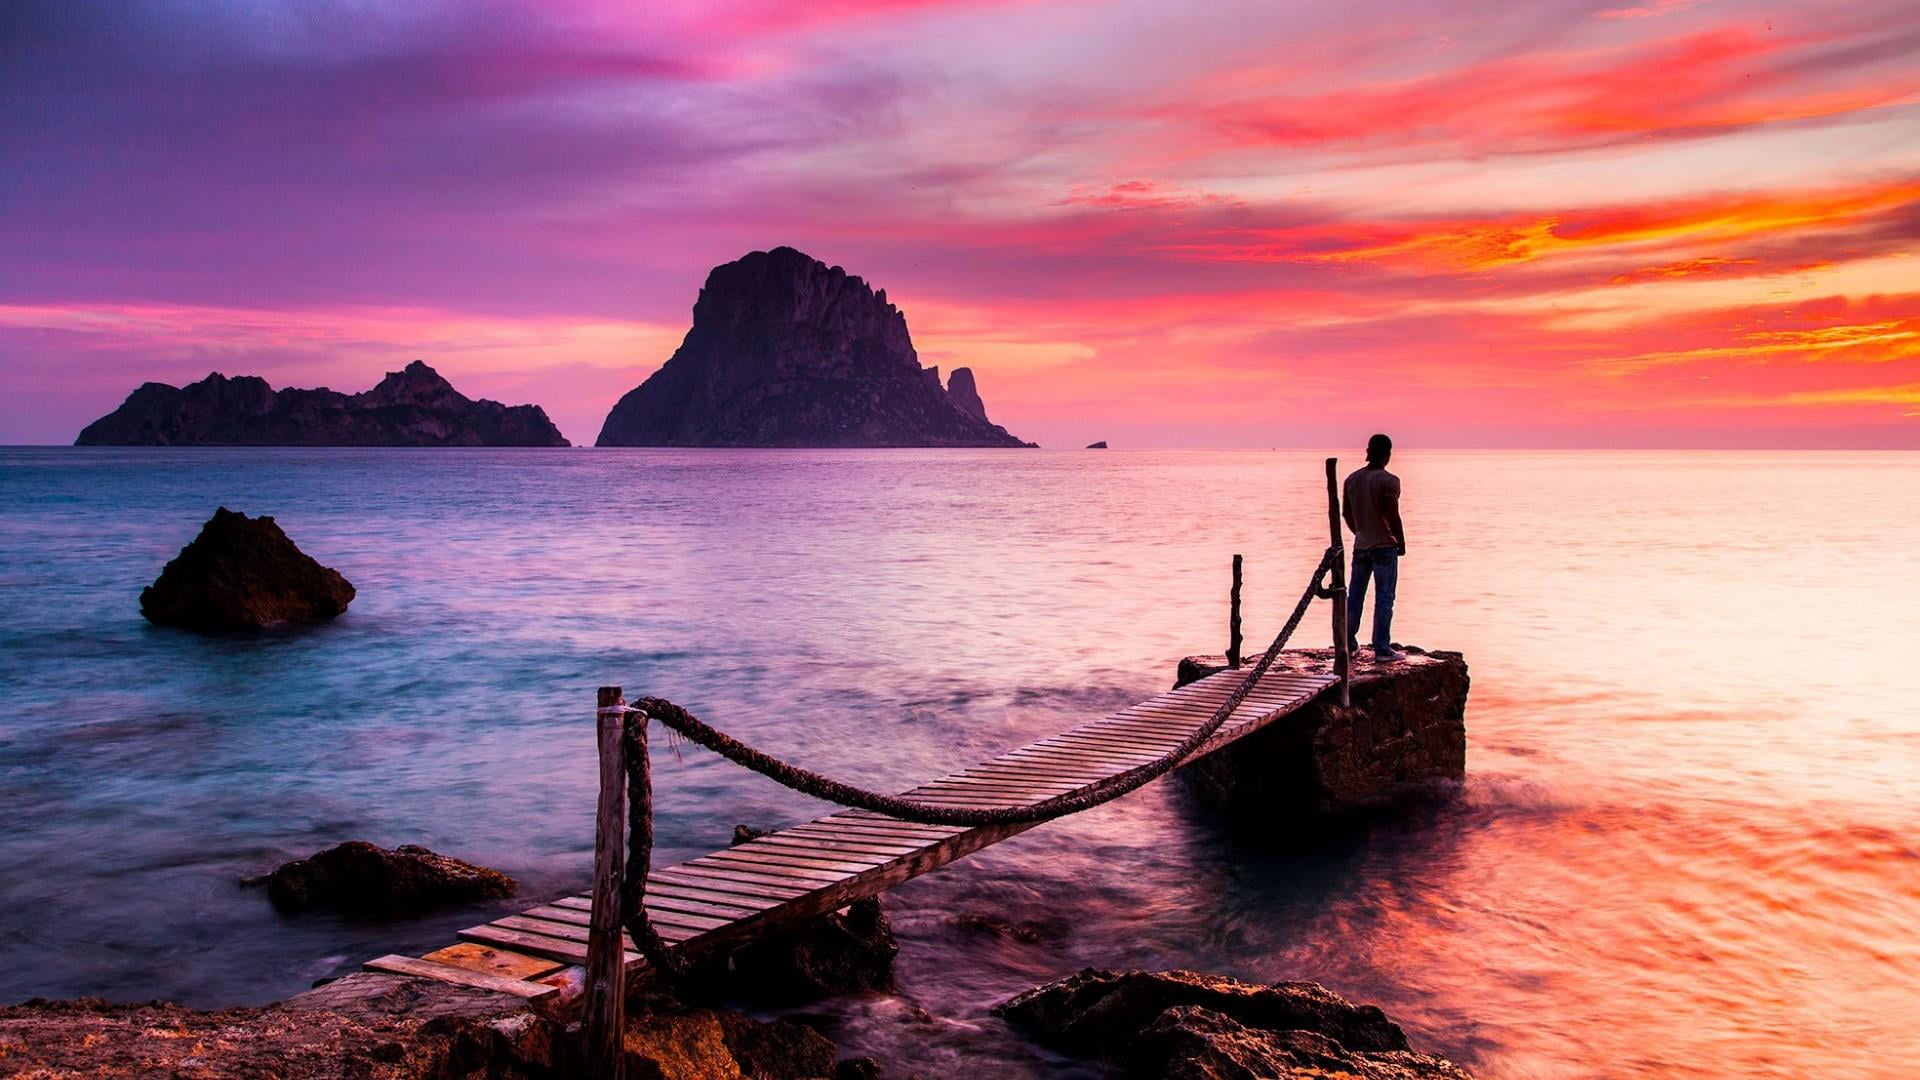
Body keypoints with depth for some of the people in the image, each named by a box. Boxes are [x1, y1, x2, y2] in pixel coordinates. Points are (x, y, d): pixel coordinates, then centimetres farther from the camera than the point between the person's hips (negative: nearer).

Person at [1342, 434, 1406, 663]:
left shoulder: (1352, 479, 4)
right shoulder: (1389, 481, -15)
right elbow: (1393, 517, -17)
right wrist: (1401, 542, -4)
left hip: (1360, 546, 6)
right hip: (1385, 547, -6)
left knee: (1354, 596, 12)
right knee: (1384, 599, -1)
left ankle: (1349, 645, 18)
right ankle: (1382, 649, 1)